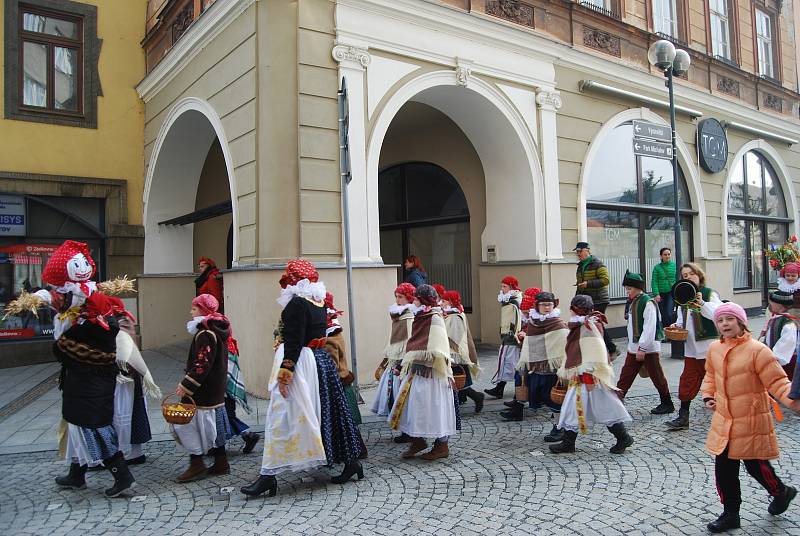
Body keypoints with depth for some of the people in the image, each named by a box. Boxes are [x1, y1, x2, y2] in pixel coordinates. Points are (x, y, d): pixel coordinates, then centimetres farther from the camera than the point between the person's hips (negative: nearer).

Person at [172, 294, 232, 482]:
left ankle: (197, 465, 3)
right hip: (216, 389, 10)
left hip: (203, 390, -10)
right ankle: (221, 463, 22)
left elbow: (202, 364, -24)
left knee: (190, 423, -2)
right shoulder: (218, 329, 12)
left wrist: (186, 385, -21)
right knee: (213, 425, 15)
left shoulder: (205, 333, -18)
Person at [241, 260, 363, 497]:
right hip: (321, 361, 9)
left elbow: (295, 342, -21)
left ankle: (268, 475, 0)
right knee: (328, 414, 16)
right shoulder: (320, 304, 11)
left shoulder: (297, 303, -15)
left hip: (300, 363, -9)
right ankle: (350, 461, 23)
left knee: (282, 418, -4)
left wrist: (284, 373, -20)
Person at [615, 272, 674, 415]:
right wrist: (634, 346, 18)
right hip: (634, 347, 9)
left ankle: (667, 404, 20)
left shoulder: (648, 302, -16)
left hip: (648, 348, -8)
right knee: (625, 375, 8)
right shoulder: (633, 302, 11)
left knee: (657, 376, 5)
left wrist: (642, 348, -23)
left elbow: (649, 328, -22)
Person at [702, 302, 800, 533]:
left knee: (755, 465, 8)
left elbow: (777, 381, -15)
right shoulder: (714, 348, 2)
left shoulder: (757, 350, -16)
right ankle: (730, 514, 24)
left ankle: (781, 491, 42)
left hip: (751, 420, -5)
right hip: (724, 419, 5)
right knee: (724, 467, 8)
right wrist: (708, 396, 8)